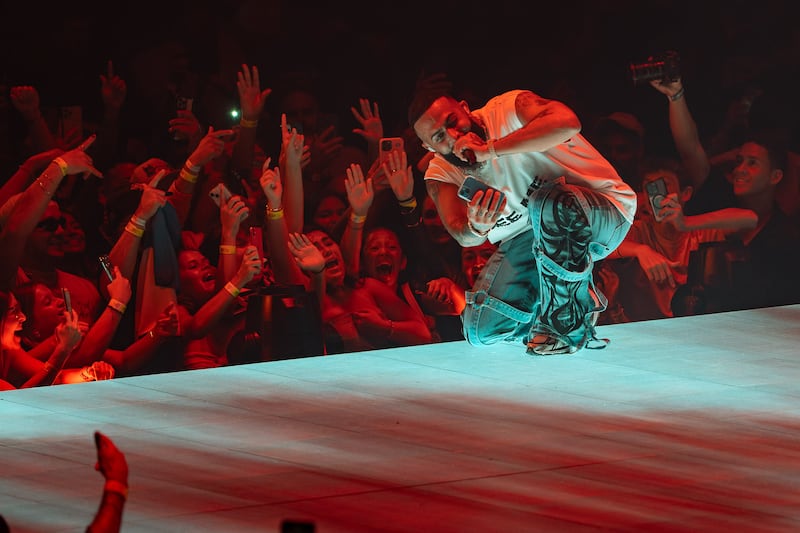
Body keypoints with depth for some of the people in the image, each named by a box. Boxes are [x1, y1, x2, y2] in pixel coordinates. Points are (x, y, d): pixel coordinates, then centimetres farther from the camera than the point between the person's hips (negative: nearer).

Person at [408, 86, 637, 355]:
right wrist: (476, 227, -45)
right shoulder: (440, 174, -4)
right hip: (530, 234, 6)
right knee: (481, 331, -5)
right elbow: (464, 236, -20)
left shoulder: (509, 109, -20)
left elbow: (567, 122, -41)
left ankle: (566, 323, -21)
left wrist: (490, 149, -39)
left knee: (549, 202, -39)